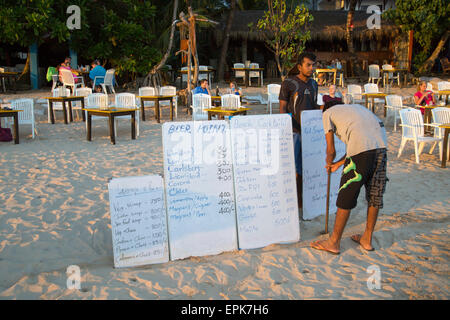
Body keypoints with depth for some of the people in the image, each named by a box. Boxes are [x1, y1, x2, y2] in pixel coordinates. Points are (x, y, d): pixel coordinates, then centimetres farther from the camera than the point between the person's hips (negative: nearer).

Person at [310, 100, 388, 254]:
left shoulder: (327, 113, 19)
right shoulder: (357, 107, 36)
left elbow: (331, 150, 16)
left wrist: (329, 163, 37)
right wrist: (338, 164, 38)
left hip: (362, 148, -6)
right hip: (381, 145, 6)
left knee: (346, 197, 5)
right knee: (375, 195, 18)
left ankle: (334, 242, 17)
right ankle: (367, 239, 31)